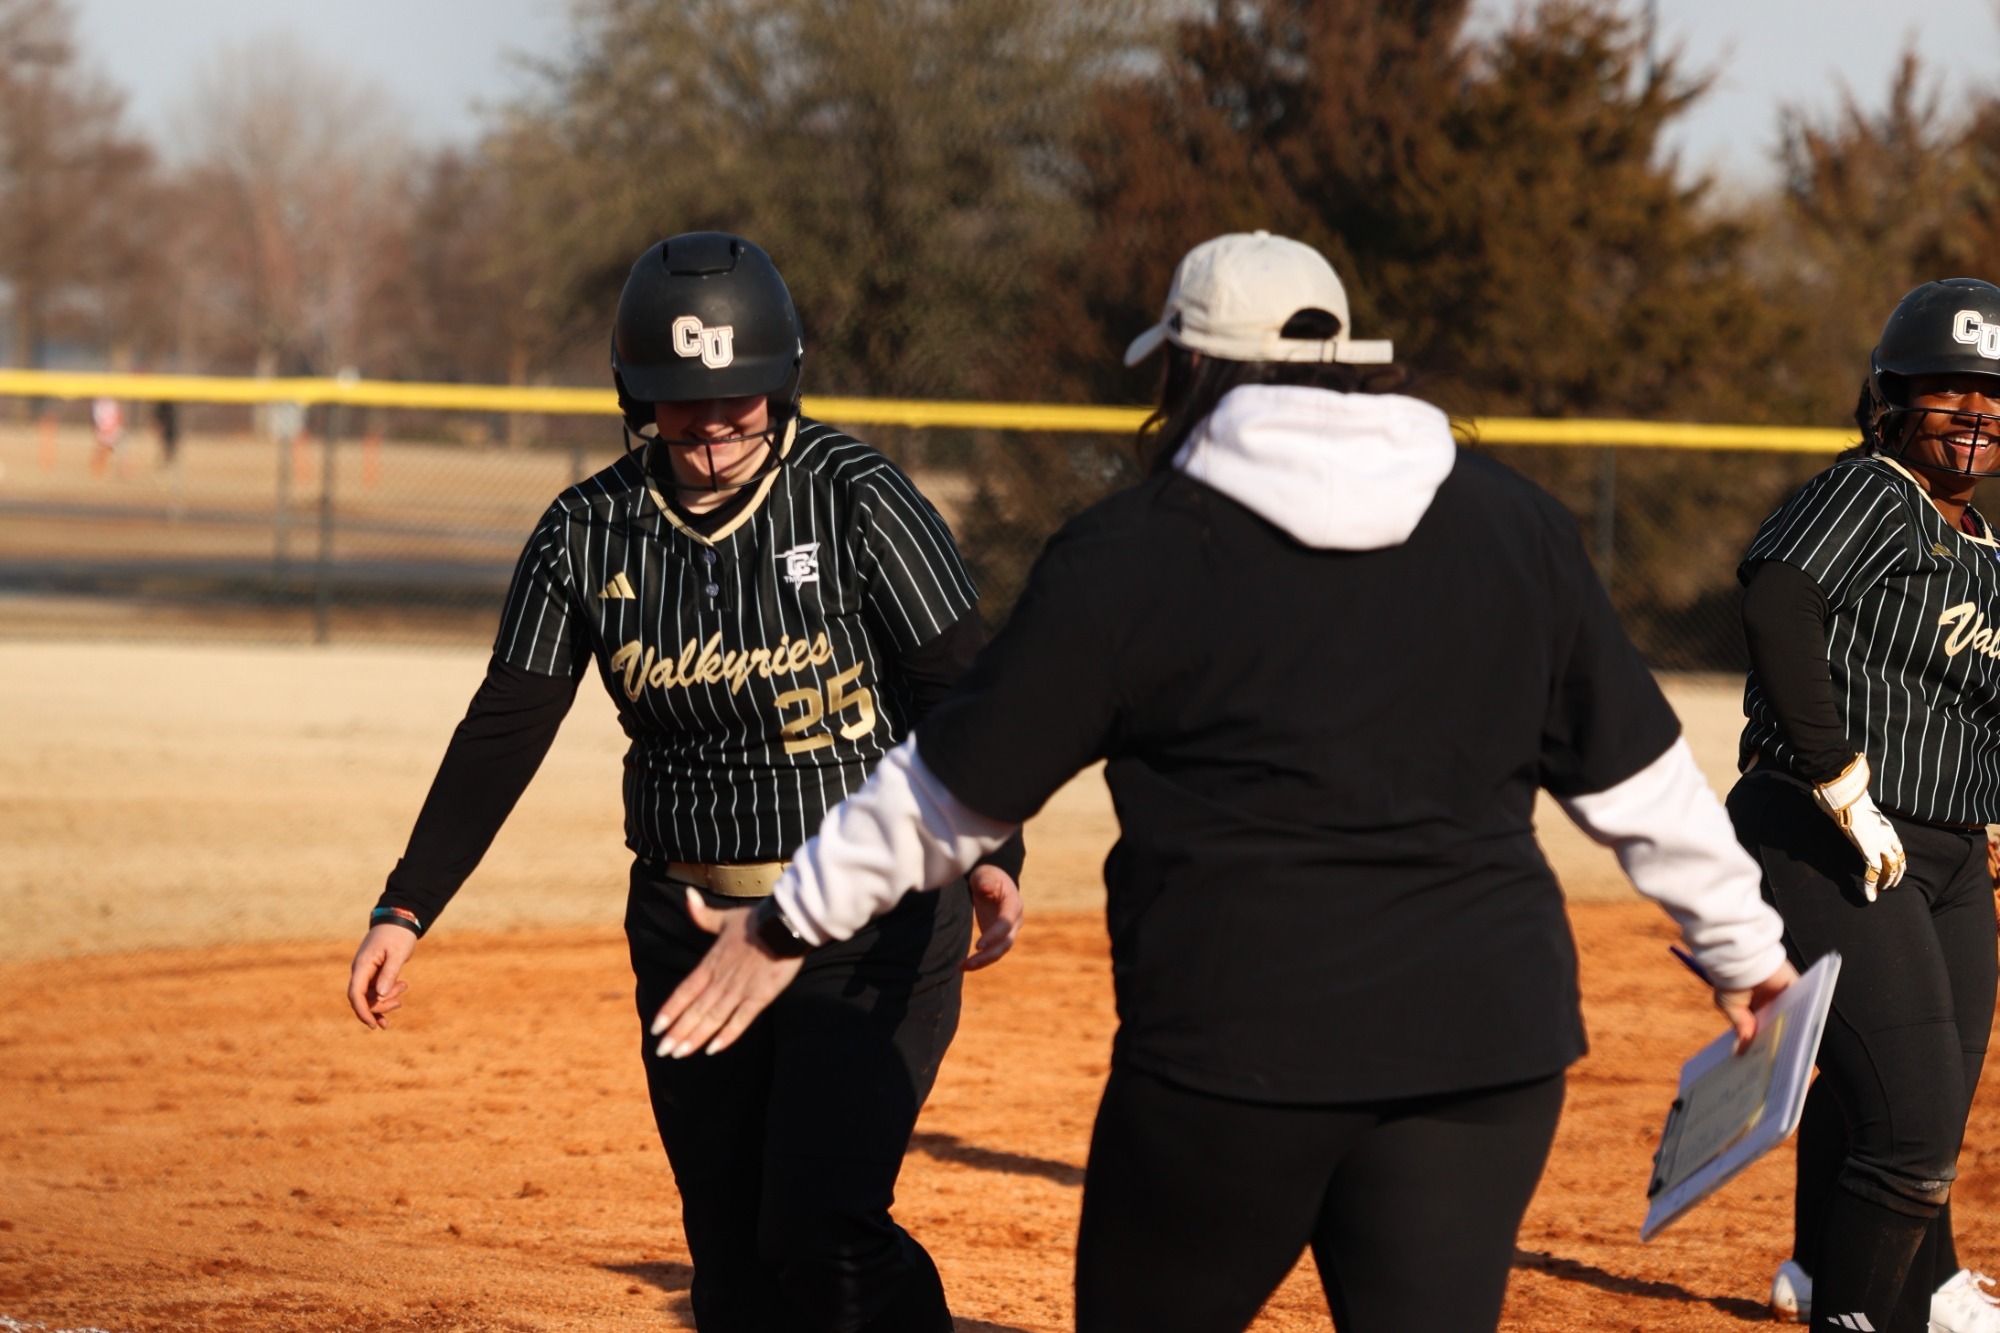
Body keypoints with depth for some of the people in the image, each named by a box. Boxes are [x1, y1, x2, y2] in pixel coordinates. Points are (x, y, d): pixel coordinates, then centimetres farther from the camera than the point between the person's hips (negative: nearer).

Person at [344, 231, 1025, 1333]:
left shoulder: (858, 501, -10)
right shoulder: (588, 535, 0)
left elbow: (961, 693, -13)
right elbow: (502, 734, 2)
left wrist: (991, 856, -30)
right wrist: (404, 912, -6)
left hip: (872, 922, -4)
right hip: (688, 929, 5)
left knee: (819, 1233, -17)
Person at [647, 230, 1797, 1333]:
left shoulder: (1131, 556, -1)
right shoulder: (1516, 527, 10)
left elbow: (954, 791, 5)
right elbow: (1638, 773, 15)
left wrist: (793, 918, 18)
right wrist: (1743, 943, 29)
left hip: (1236, 1041, -3)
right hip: (1488, 1031, 3)